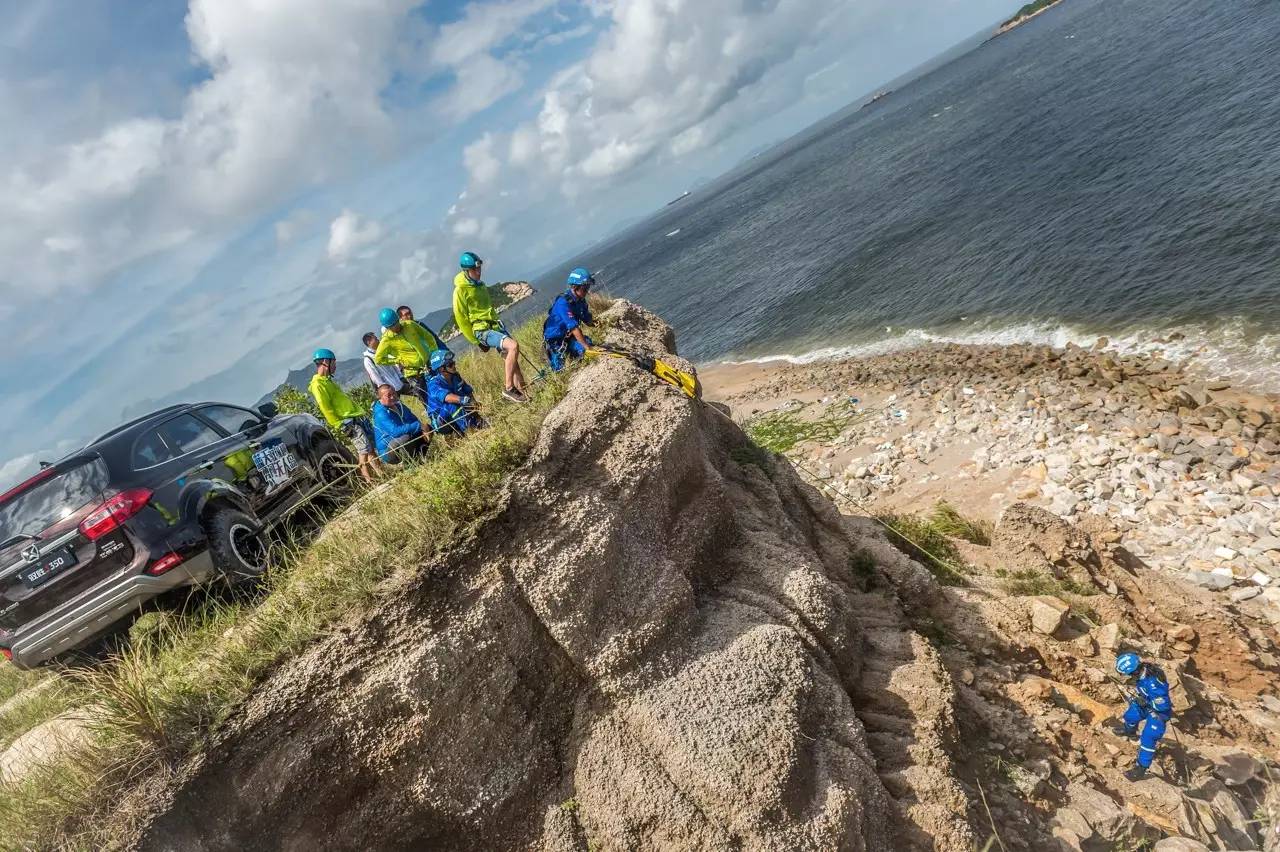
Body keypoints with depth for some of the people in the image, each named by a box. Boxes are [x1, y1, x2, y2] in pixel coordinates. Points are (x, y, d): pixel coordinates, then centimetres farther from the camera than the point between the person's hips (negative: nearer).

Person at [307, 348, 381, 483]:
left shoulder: (328, 380, 18)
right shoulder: (318, 384, -13)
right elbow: (325, 408, -18)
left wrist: (361, 412, 20)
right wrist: (339, 425, -18)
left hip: (357, 416, 10)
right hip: (348, 422, -10)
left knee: (371, 444, 11)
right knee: (364, 448, -12)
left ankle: (379, 471, 17)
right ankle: (368, 479, -7)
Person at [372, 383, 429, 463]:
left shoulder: (399, 405, 6)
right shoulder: (381, 413, -21)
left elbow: (414, 420, 10)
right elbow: (395, 431, -34)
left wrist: (422, 430, -13)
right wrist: (418, 426, -35)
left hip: (403, 444, 9)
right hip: (388, 452, -9)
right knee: (406, 437, -38)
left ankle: (420, 458, 1)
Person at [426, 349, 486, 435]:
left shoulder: (455, 376, 0)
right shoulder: (434, 384, -22)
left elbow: (468, 392, 8)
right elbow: (446, 397, -42)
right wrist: (462, 400, -59)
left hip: (456, 417, 7)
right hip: (441, 421, -7)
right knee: (450, 404, -35)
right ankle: (469, 428, -43)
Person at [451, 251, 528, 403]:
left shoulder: (480, 285, 14)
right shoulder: (460, 290, -10)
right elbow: (461, 319, -10)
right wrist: (477, 341, -6)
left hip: (495, 326, 8)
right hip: (483, 331, -8)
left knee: (513, 360, 2)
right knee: (513, 346, -28)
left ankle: (522, 391, 9)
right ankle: (509, 388, -22)